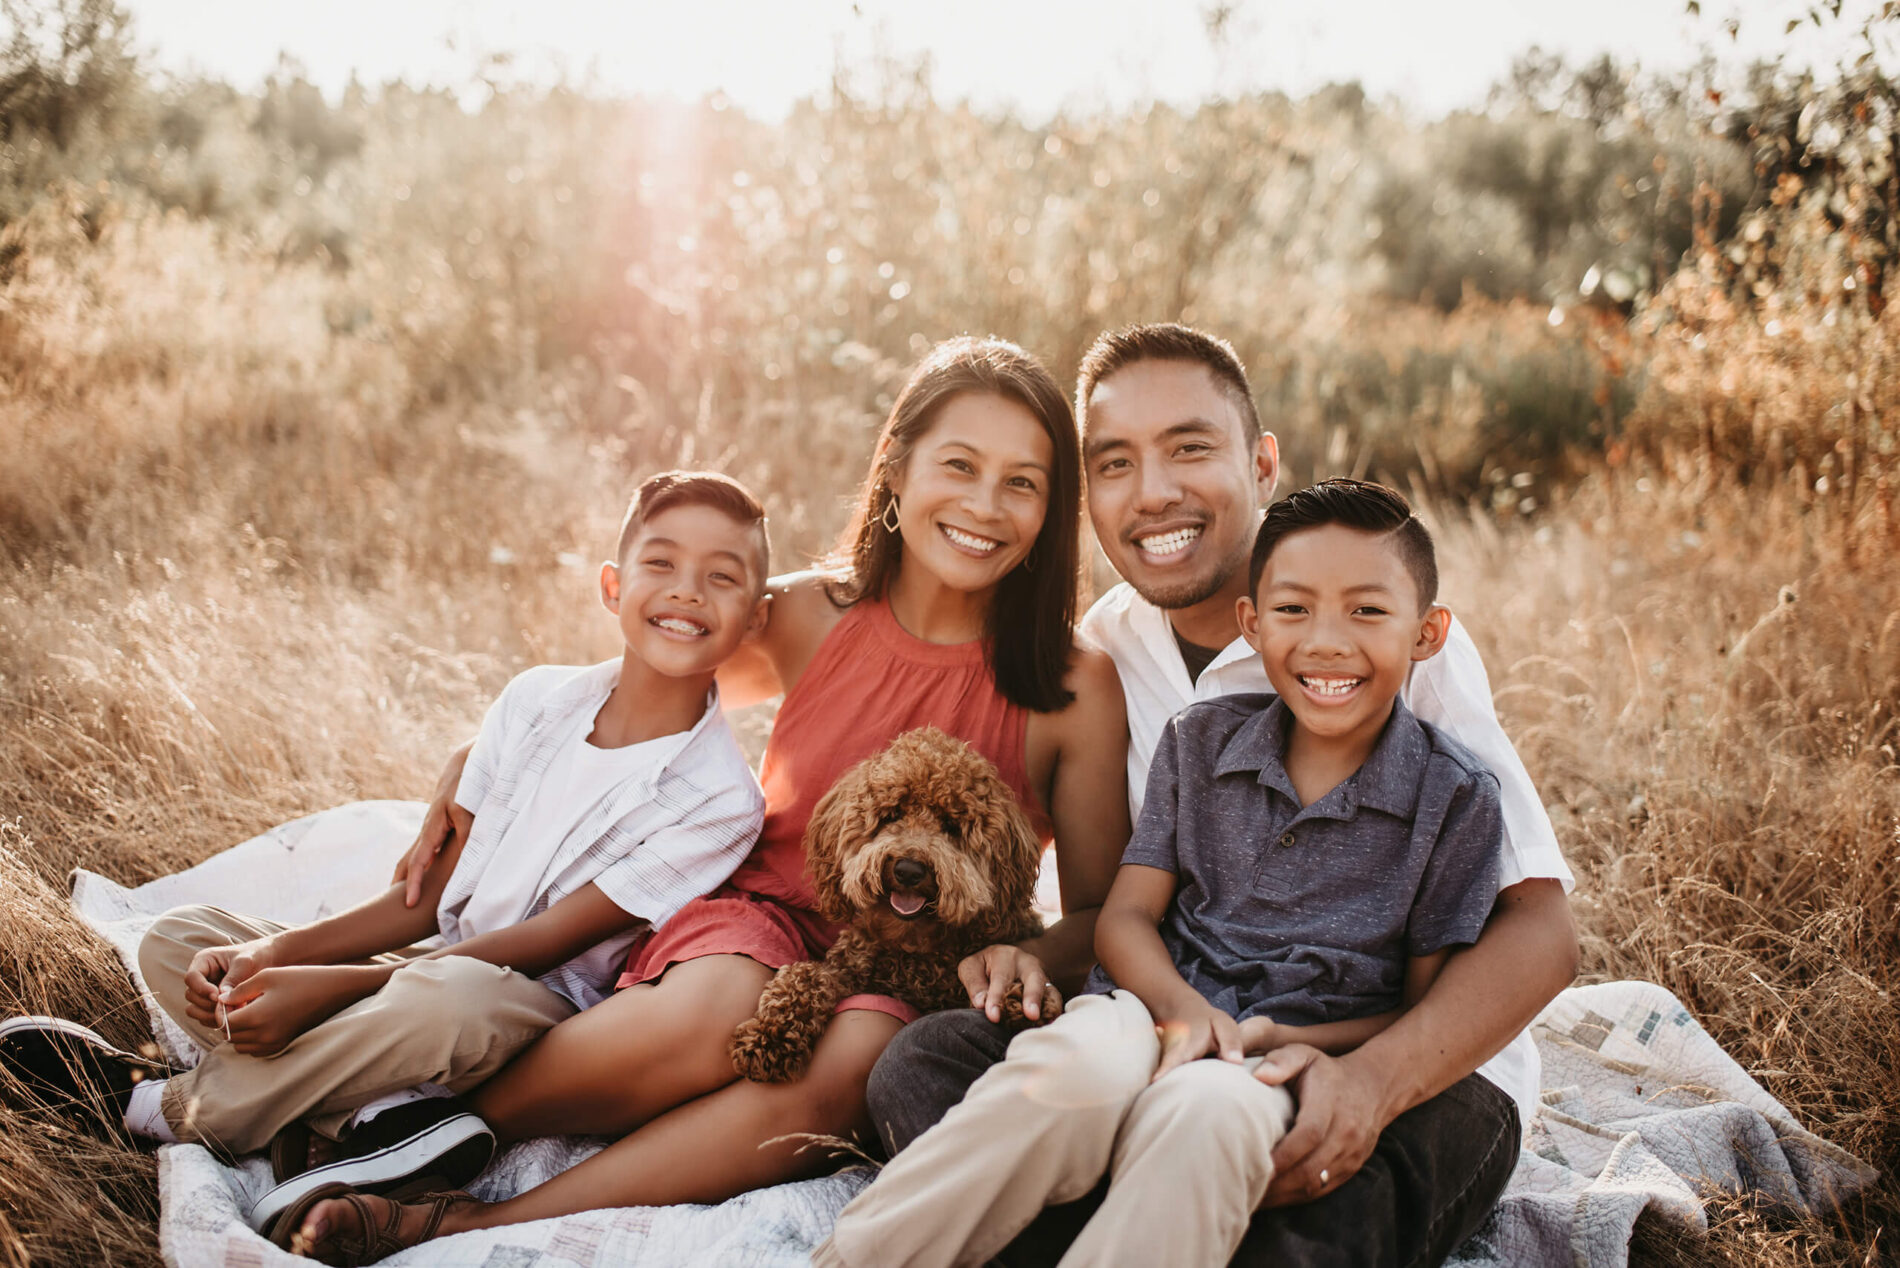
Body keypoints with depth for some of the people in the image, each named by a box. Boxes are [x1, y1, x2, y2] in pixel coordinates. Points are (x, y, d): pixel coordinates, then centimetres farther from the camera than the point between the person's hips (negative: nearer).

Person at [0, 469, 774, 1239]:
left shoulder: (720, 799, -15)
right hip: (429, 967, 6)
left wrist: (328, 987, -20)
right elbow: (435, 893, 4)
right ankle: (384, 1111, -25)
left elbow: (533, 950, -17)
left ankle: (163, 1109, -16)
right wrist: (276, 953, -10)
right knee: (175, 941, -2)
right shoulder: (536, 700, 1)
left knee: (454, 996, -39)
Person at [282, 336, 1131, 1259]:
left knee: (853, 1064, -37)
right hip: (764, 914, 1)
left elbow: (1103, 913, 3)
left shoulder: (1076, 689, -5)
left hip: (911, 975, 0)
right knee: (717, 1014, -37)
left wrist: (1030, 957, -20)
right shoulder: (806, 619, 0)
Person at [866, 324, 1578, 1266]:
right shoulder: (1102, 654, 4)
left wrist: (1374, 1078, -32)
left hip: (1423, 1072, -5)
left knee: (1293, 1190, -40)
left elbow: (1537, 931, -15)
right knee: (926, 1061, -21)